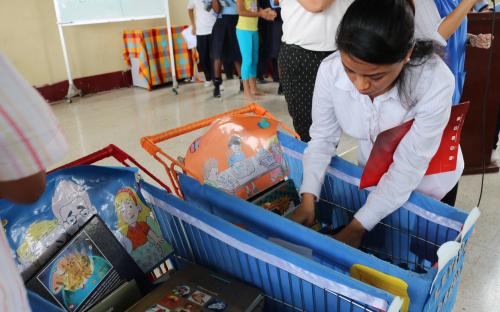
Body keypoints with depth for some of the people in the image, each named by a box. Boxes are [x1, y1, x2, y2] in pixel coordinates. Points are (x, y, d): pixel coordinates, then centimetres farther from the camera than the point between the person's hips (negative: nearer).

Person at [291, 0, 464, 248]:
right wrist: (308, 202, -25)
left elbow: (409, 166, -31)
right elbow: (322, 138, -16)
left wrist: (357, 228, -30)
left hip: (427, 175, -3)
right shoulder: (330, 71, -28)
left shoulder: (435, 81, -37)